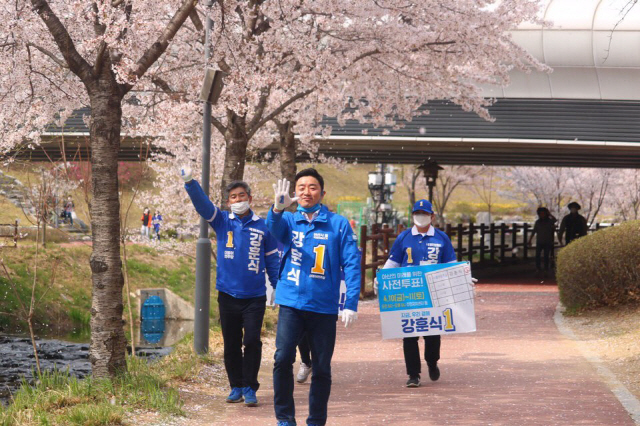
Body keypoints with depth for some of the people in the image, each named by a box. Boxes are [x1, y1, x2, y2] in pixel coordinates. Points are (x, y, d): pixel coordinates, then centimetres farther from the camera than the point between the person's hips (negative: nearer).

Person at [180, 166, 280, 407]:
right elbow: (202, 204, -9)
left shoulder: (263, 227, 4)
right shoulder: (222, 222, 5)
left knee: (252, 342, -8)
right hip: (228, 295, 2)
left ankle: (250, 388, 0)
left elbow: (272, 260, 10)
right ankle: (236, 387, 18)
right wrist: (189, 182, -25)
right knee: (231, 345, 8)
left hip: (255, 296, -1)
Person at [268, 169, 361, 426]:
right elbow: (274, 228, -18)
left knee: (322, 368, 6)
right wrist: (278, 207, -40)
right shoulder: (289, 220, 6)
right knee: (282, 358, -14)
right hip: (291, 302, 0)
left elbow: (352, 265, -2)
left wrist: (351, 304, -10)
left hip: (324, 306, 0)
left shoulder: (338, 224, 1)